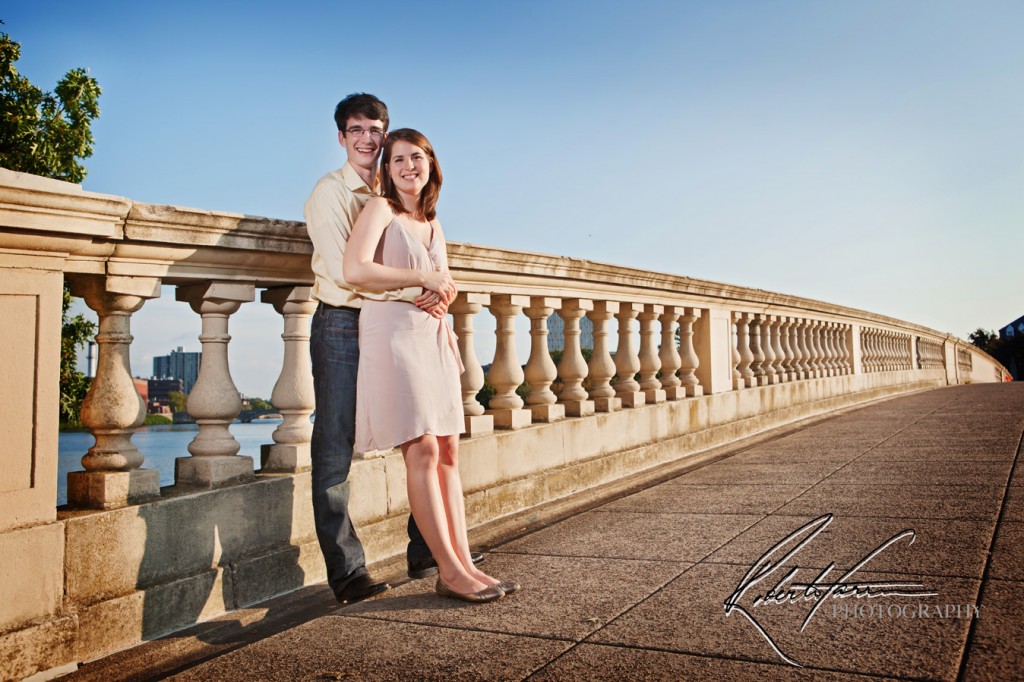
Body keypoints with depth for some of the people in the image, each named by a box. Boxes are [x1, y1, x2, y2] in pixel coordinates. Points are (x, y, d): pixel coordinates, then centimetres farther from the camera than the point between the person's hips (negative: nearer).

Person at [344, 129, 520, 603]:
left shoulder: (431, 221, 20)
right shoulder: (380, 208, 0)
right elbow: (355, 270, -16)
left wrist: (443, 292, -3)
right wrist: (422, 278, -9)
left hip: (433, 336, 7)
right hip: (393, 333, -7)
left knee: (448, 451, 3)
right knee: (422, 451, -10)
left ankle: (463, 562, 7)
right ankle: (450, 572, -4)